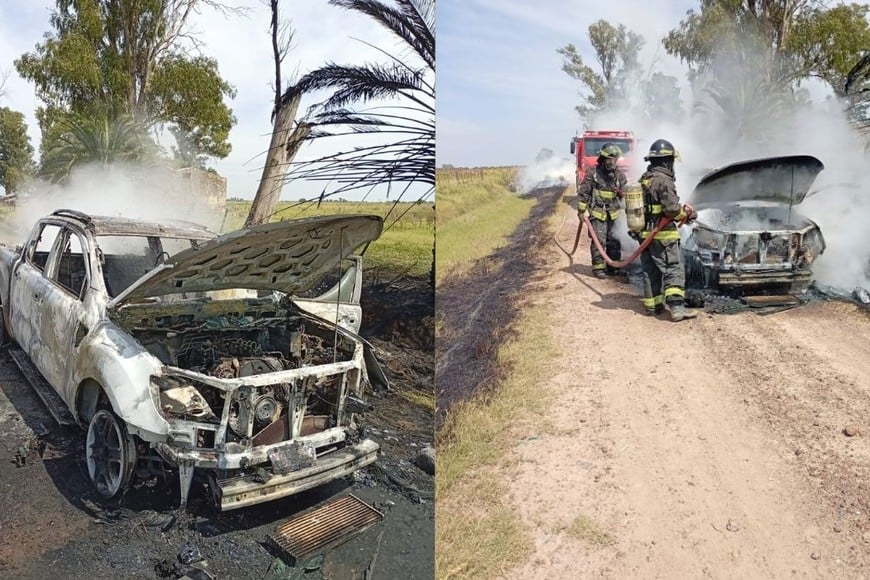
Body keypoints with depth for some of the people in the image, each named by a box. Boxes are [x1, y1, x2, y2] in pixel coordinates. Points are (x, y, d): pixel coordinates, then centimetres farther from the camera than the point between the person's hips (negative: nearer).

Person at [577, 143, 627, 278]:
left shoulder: (619, 175, 7)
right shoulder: (593, 173, -5)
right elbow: (583, 192, -3)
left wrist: (621, 192, -6)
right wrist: (581, 210, -4)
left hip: (614, 213, 5)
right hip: (597, 212, -4)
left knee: (615, 241, 9)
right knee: (599, 241, -7)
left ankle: (613, 267, 21)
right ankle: (598, 267, 3)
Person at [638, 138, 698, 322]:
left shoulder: (643, 180, 12)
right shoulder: (663, 180, -15)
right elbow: (672, 208, -21)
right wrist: (686, 214, -2)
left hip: (645, 233, 8)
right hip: (663, 235, -8)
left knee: (651, 271, 13)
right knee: (674, 270, -6)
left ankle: (653, 306, 19)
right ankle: (676, 307, -12)